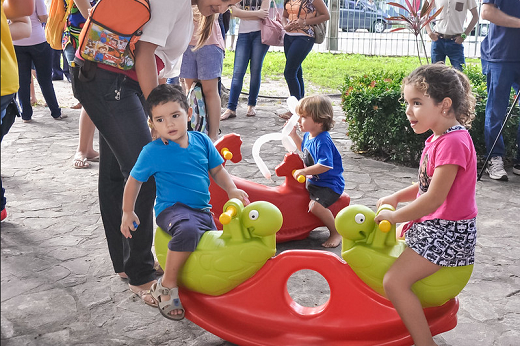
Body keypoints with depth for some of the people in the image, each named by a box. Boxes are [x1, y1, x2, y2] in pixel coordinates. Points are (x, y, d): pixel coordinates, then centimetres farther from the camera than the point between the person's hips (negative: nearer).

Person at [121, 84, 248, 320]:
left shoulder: (201, 140, 3)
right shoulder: (152, 152, -8)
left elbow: (217, 169, 14)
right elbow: (134, 180, 5)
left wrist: (232, 190, -2)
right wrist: (128, 213, 7)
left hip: (202, 210, 6)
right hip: (172, 209, -6)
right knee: (188, 230, -38)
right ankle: (167, 286, -19)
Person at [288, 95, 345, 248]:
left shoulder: (323, 142, -25)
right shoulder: (309, 135, 4)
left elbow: (324, 166, -33)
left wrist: (303, 171, -27)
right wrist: (293, 135, 18)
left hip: (330, 185, -10)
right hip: (314, 182, 10)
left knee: (315, 205, -30)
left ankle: (336, 232, -9)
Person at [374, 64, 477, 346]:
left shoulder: (453, 142, -24)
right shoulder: (438, 137, 9)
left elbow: (434, 199, -26)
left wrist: (394, 216, -14)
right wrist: (396, 197, 5)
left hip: (447, 230, -11)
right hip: (432, 224, 11)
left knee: (394, 282, -19)